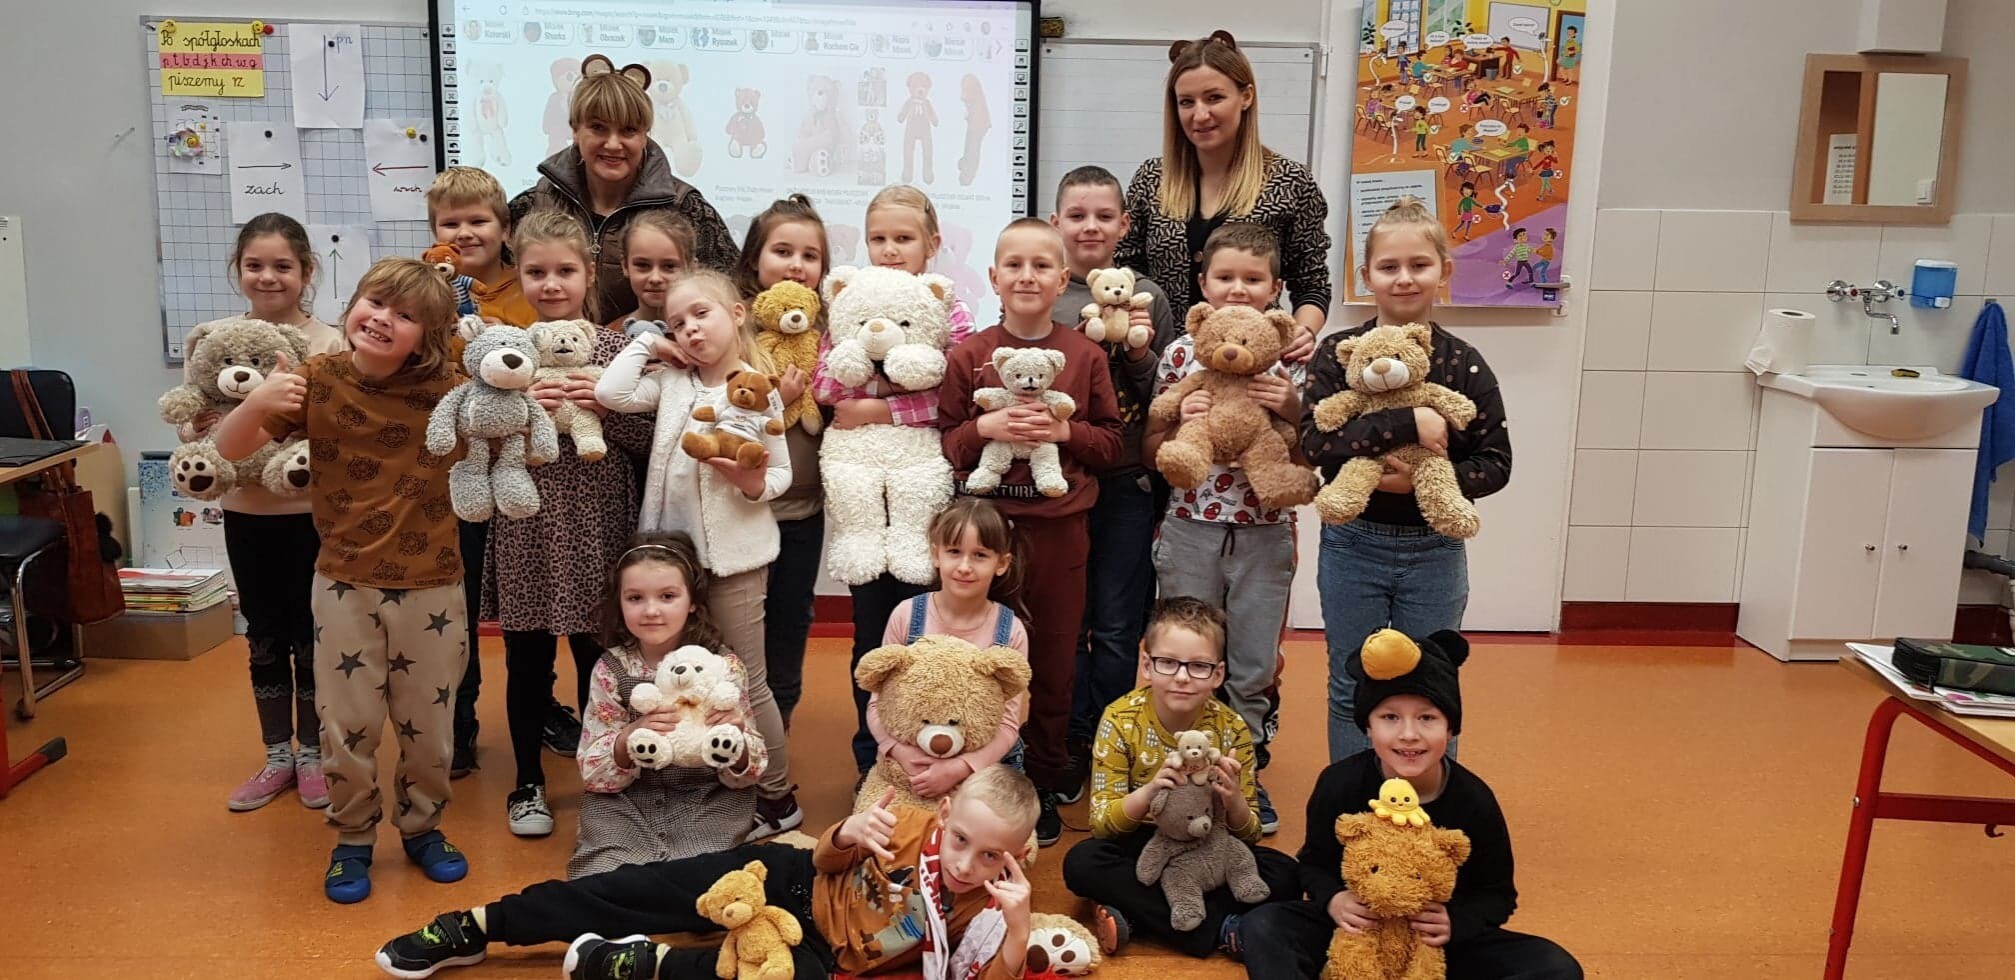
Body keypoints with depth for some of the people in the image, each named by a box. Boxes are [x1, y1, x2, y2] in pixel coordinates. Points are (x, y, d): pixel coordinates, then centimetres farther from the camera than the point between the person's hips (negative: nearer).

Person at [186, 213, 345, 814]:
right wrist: (195, 429, -15)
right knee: (264, 639, 14)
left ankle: (311, 755, 25)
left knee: (310, 636, 8)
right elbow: (190, 423, 6)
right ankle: (278, 756, 29)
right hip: (246, 511, 3)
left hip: (312, 512, -3)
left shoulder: (329, 345, -9)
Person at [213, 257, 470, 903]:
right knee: (347, 726, 9)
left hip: (430, 586, 0)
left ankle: (422, 828, 35)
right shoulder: (318, 379, -7)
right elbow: (228, 450, -6)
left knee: (428, 724, 12)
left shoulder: (443, 389, -9)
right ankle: (352, 839, 30)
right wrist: (256, 405, -26)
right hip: (345, 583, 0)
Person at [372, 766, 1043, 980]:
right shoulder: (913, 826, -15)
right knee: (647, 891, -10)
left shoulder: (987, 907, -14)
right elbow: (827, 862, -5)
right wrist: (847, 837, -29)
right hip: (795, 882, 1)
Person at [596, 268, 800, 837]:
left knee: (745, 681, 4)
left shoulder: (758, 391, -6)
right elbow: (610, 393, -11)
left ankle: (777, 796, 19)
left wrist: (752, 483, -24)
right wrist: (647, 343, 0)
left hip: (734, 555, -5)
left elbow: (781, 475, -2)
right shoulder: (670, 383, 5)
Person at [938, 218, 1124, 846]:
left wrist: (1065, 431, -13)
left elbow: (1112, 443, 5)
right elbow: (944, 442, 2)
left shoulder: (1085, 356, 3)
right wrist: (985, 428, -16)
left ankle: (1044, 785, 25)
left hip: (1060, 527, 1)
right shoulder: (968, 356, 1)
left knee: (1054, 659, 9)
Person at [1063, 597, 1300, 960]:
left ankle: (1135, 916, -23)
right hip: (1140, 847, -1)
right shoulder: (1120, 720, -15)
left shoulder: (1232, 729, -11)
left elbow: (1249, 836, -5)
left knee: (1285, 876, -22)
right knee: (1081, 863, -30)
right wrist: (1148, 792, -37)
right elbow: (1101, 823, -16)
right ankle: (1219, 930, -26)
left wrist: (1234, 801, -30)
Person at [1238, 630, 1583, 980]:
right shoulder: (1339, 784, -14)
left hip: (1440, 940, 1)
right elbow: (1315, 863, 1)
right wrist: (1332, 900, -21)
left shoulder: (1474, 801, -14)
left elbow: (1498, 893, -3)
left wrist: (1456, 923, -23)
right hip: (1356, 931, 0)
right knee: (1262, 926, -26)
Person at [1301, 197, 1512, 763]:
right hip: (1353, 546, 0)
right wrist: (1406, 424, -28)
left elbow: (1495, 463, -4)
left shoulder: (1464, 365, -4)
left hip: (1434, 551, 1)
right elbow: (1315, 441, -20)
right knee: (1352, 690, 13)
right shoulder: (1338, 355, -6)